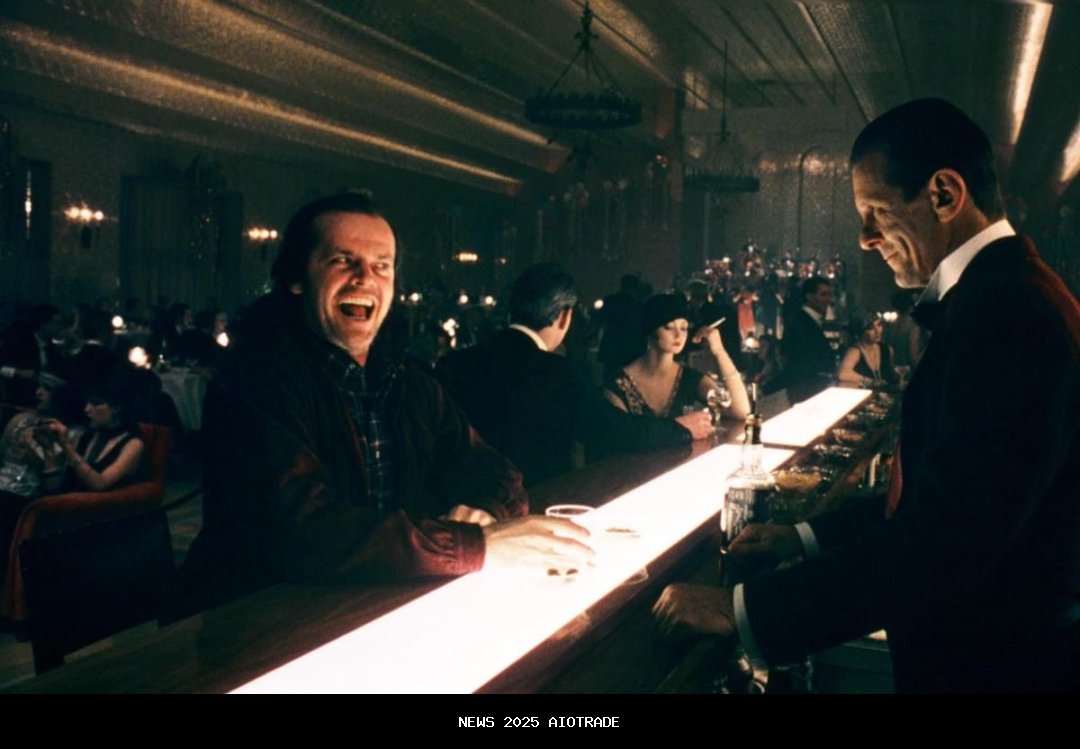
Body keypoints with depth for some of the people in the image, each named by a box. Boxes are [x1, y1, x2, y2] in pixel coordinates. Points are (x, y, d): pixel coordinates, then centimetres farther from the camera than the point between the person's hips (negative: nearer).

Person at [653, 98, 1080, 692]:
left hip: (992, 661, -9)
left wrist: (740, 611, -22)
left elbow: (938, 541, -29)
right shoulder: (998, 295, 7)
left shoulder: (1005, 313, -25)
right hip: (989, 642, 9)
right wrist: (806, 537, 9)